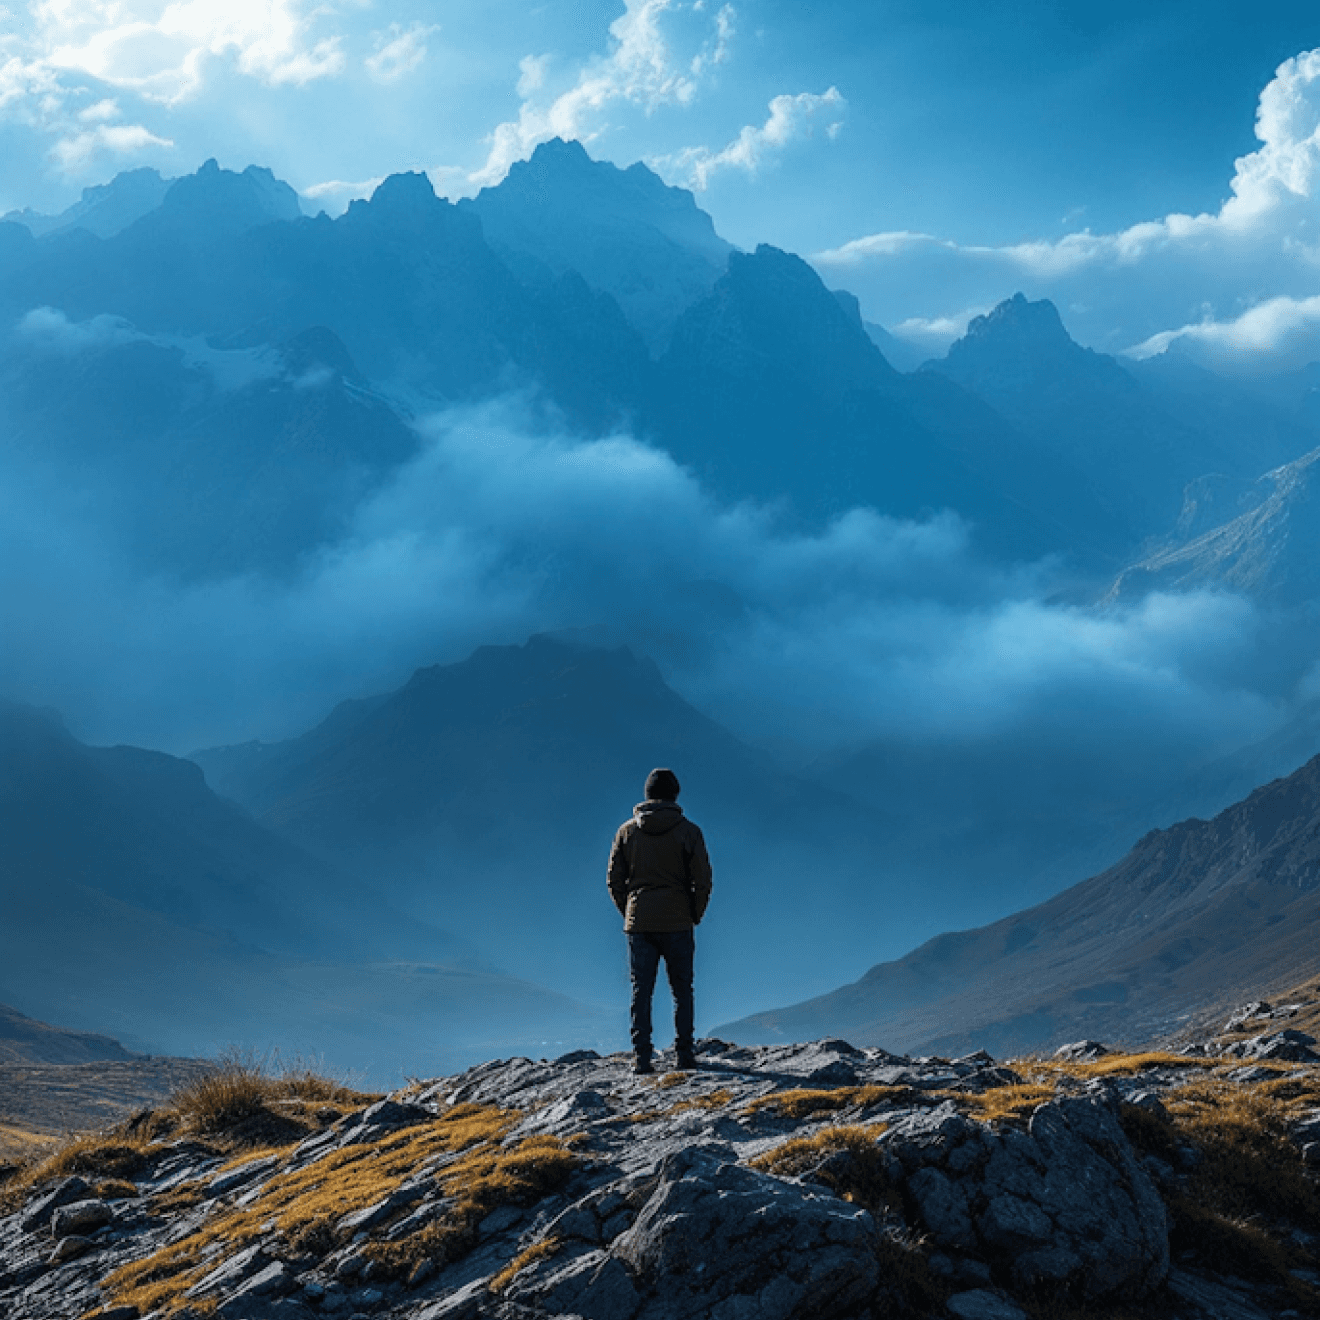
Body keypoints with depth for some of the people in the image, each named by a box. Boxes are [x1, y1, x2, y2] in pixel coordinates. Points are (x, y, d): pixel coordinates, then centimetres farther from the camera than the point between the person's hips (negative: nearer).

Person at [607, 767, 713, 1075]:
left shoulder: (627, 831, 4)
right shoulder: (687, 831, -3)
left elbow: (614, 879, 4)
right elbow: (702, 880, -5)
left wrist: (628, 913, 12)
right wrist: (694, 916, 8)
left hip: (638, 924, 1)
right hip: (677, 924, -1)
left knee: (641, 992, 4)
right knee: (682, 991, 9)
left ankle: (641, 1057, -1)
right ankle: (684, 1054, 7)